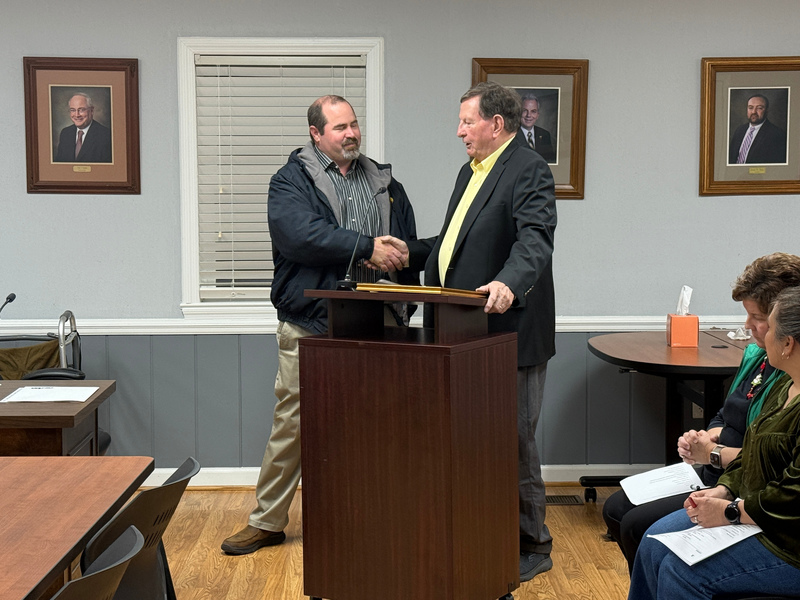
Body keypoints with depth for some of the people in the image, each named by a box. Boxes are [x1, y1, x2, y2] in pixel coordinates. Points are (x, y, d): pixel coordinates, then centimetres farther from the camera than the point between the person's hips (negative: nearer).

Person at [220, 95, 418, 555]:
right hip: (310, 325, -4)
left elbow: (409, 247, 20)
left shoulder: (385, 183, 16)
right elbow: (303, 236, -18)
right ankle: (268, 521, 16)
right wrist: (368, 248, -18)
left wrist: (396, 261, 0)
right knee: (292, 423, 2)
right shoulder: (291, 181, 0)